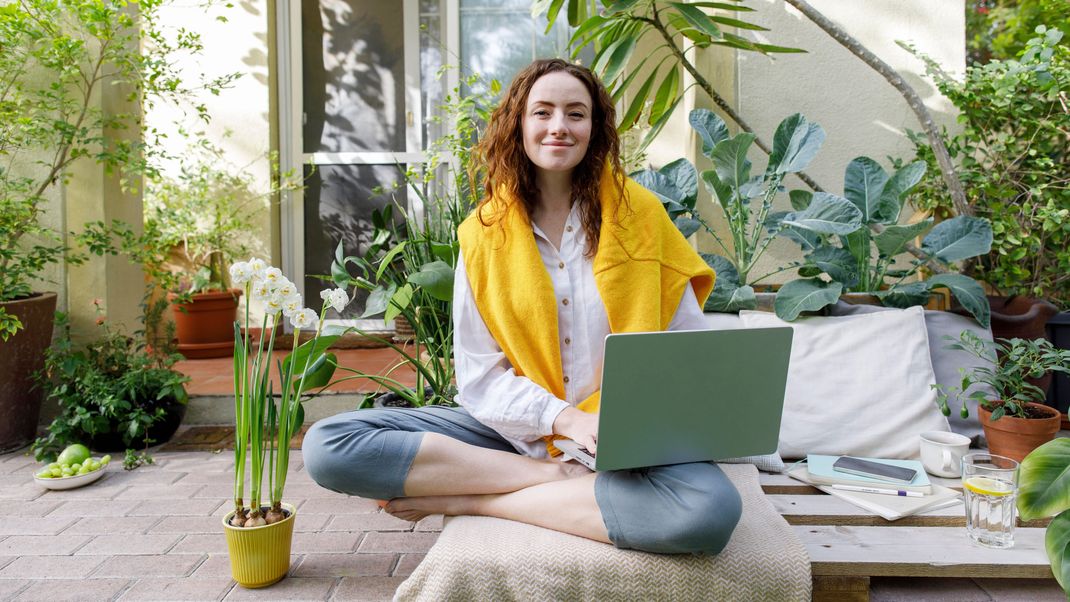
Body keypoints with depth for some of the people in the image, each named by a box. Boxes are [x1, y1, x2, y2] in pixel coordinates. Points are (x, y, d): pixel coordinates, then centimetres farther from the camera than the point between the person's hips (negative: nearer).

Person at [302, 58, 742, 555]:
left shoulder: (637, 212, 1)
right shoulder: (484, 232, 3)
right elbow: (479, 375, -1)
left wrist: (655, 417, -17)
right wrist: (564, 418, -18)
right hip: (514, 430, 1)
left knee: (712, 509, -35)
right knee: (326, 444, -16)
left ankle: (467, 500, -19)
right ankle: (556, 477, -19)